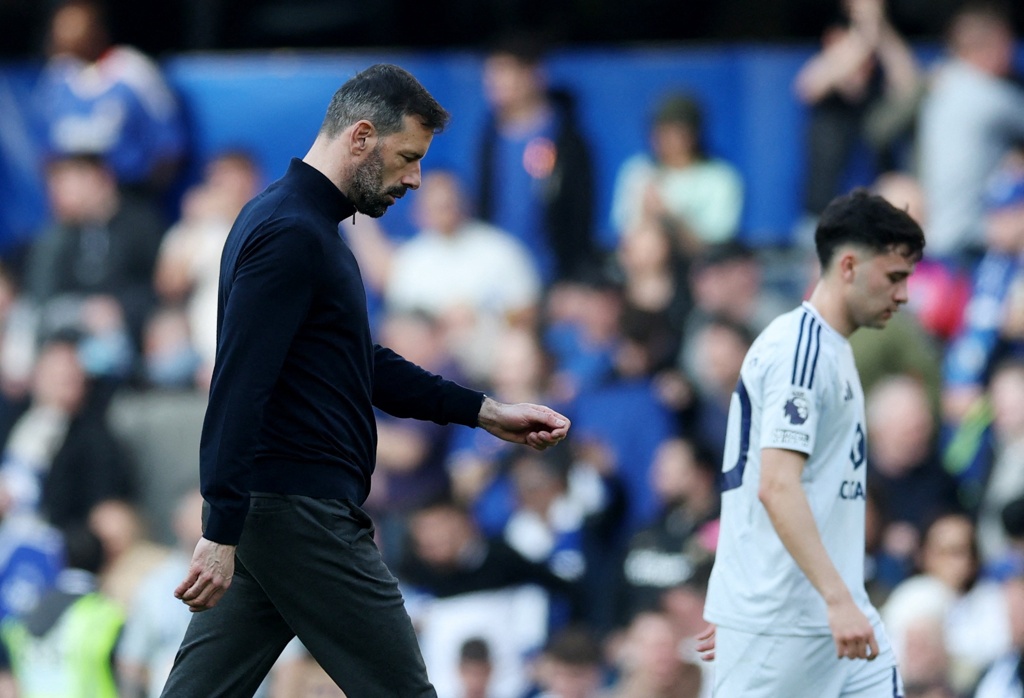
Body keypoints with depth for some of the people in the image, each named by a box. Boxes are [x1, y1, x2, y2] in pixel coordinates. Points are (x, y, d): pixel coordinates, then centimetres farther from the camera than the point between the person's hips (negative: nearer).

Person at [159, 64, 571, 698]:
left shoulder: (298, 223, 17)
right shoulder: (292, 236, -16)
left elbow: (364, 366, 25)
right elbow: (238, 387, -23)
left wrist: (488, 413, 20)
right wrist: (222, 533, -26)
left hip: (259, 508, 10)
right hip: (302, 517, -10)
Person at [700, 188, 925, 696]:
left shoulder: (829, 348, 17)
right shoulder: (800, 348, -14)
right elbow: (777, 487, -23)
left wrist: (735, 608, 25)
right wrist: (838, 599, -28)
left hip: (832, 615, 10)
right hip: (778, 625, -10)